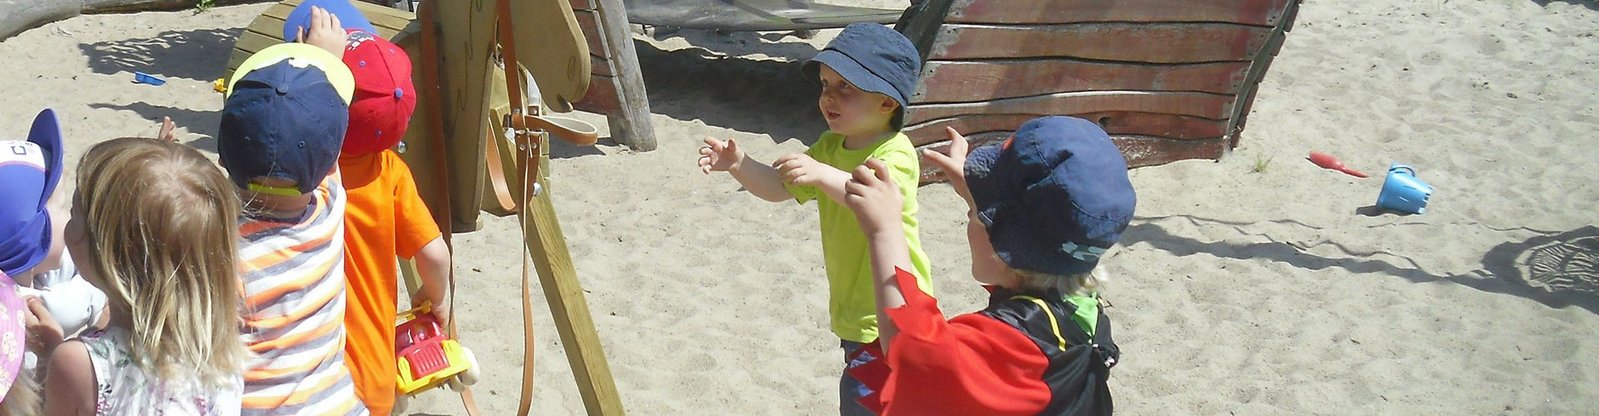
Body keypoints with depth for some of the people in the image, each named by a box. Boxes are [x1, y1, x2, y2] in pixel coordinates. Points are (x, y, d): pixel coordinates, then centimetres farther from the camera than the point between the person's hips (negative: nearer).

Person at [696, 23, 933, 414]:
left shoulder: (895, 155, -21)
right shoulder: (830, 147, 7)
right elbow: (780, 187, 7)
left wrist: (823, 175, -53)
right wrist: (740, 165, -12)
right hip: (853, 306, 9)